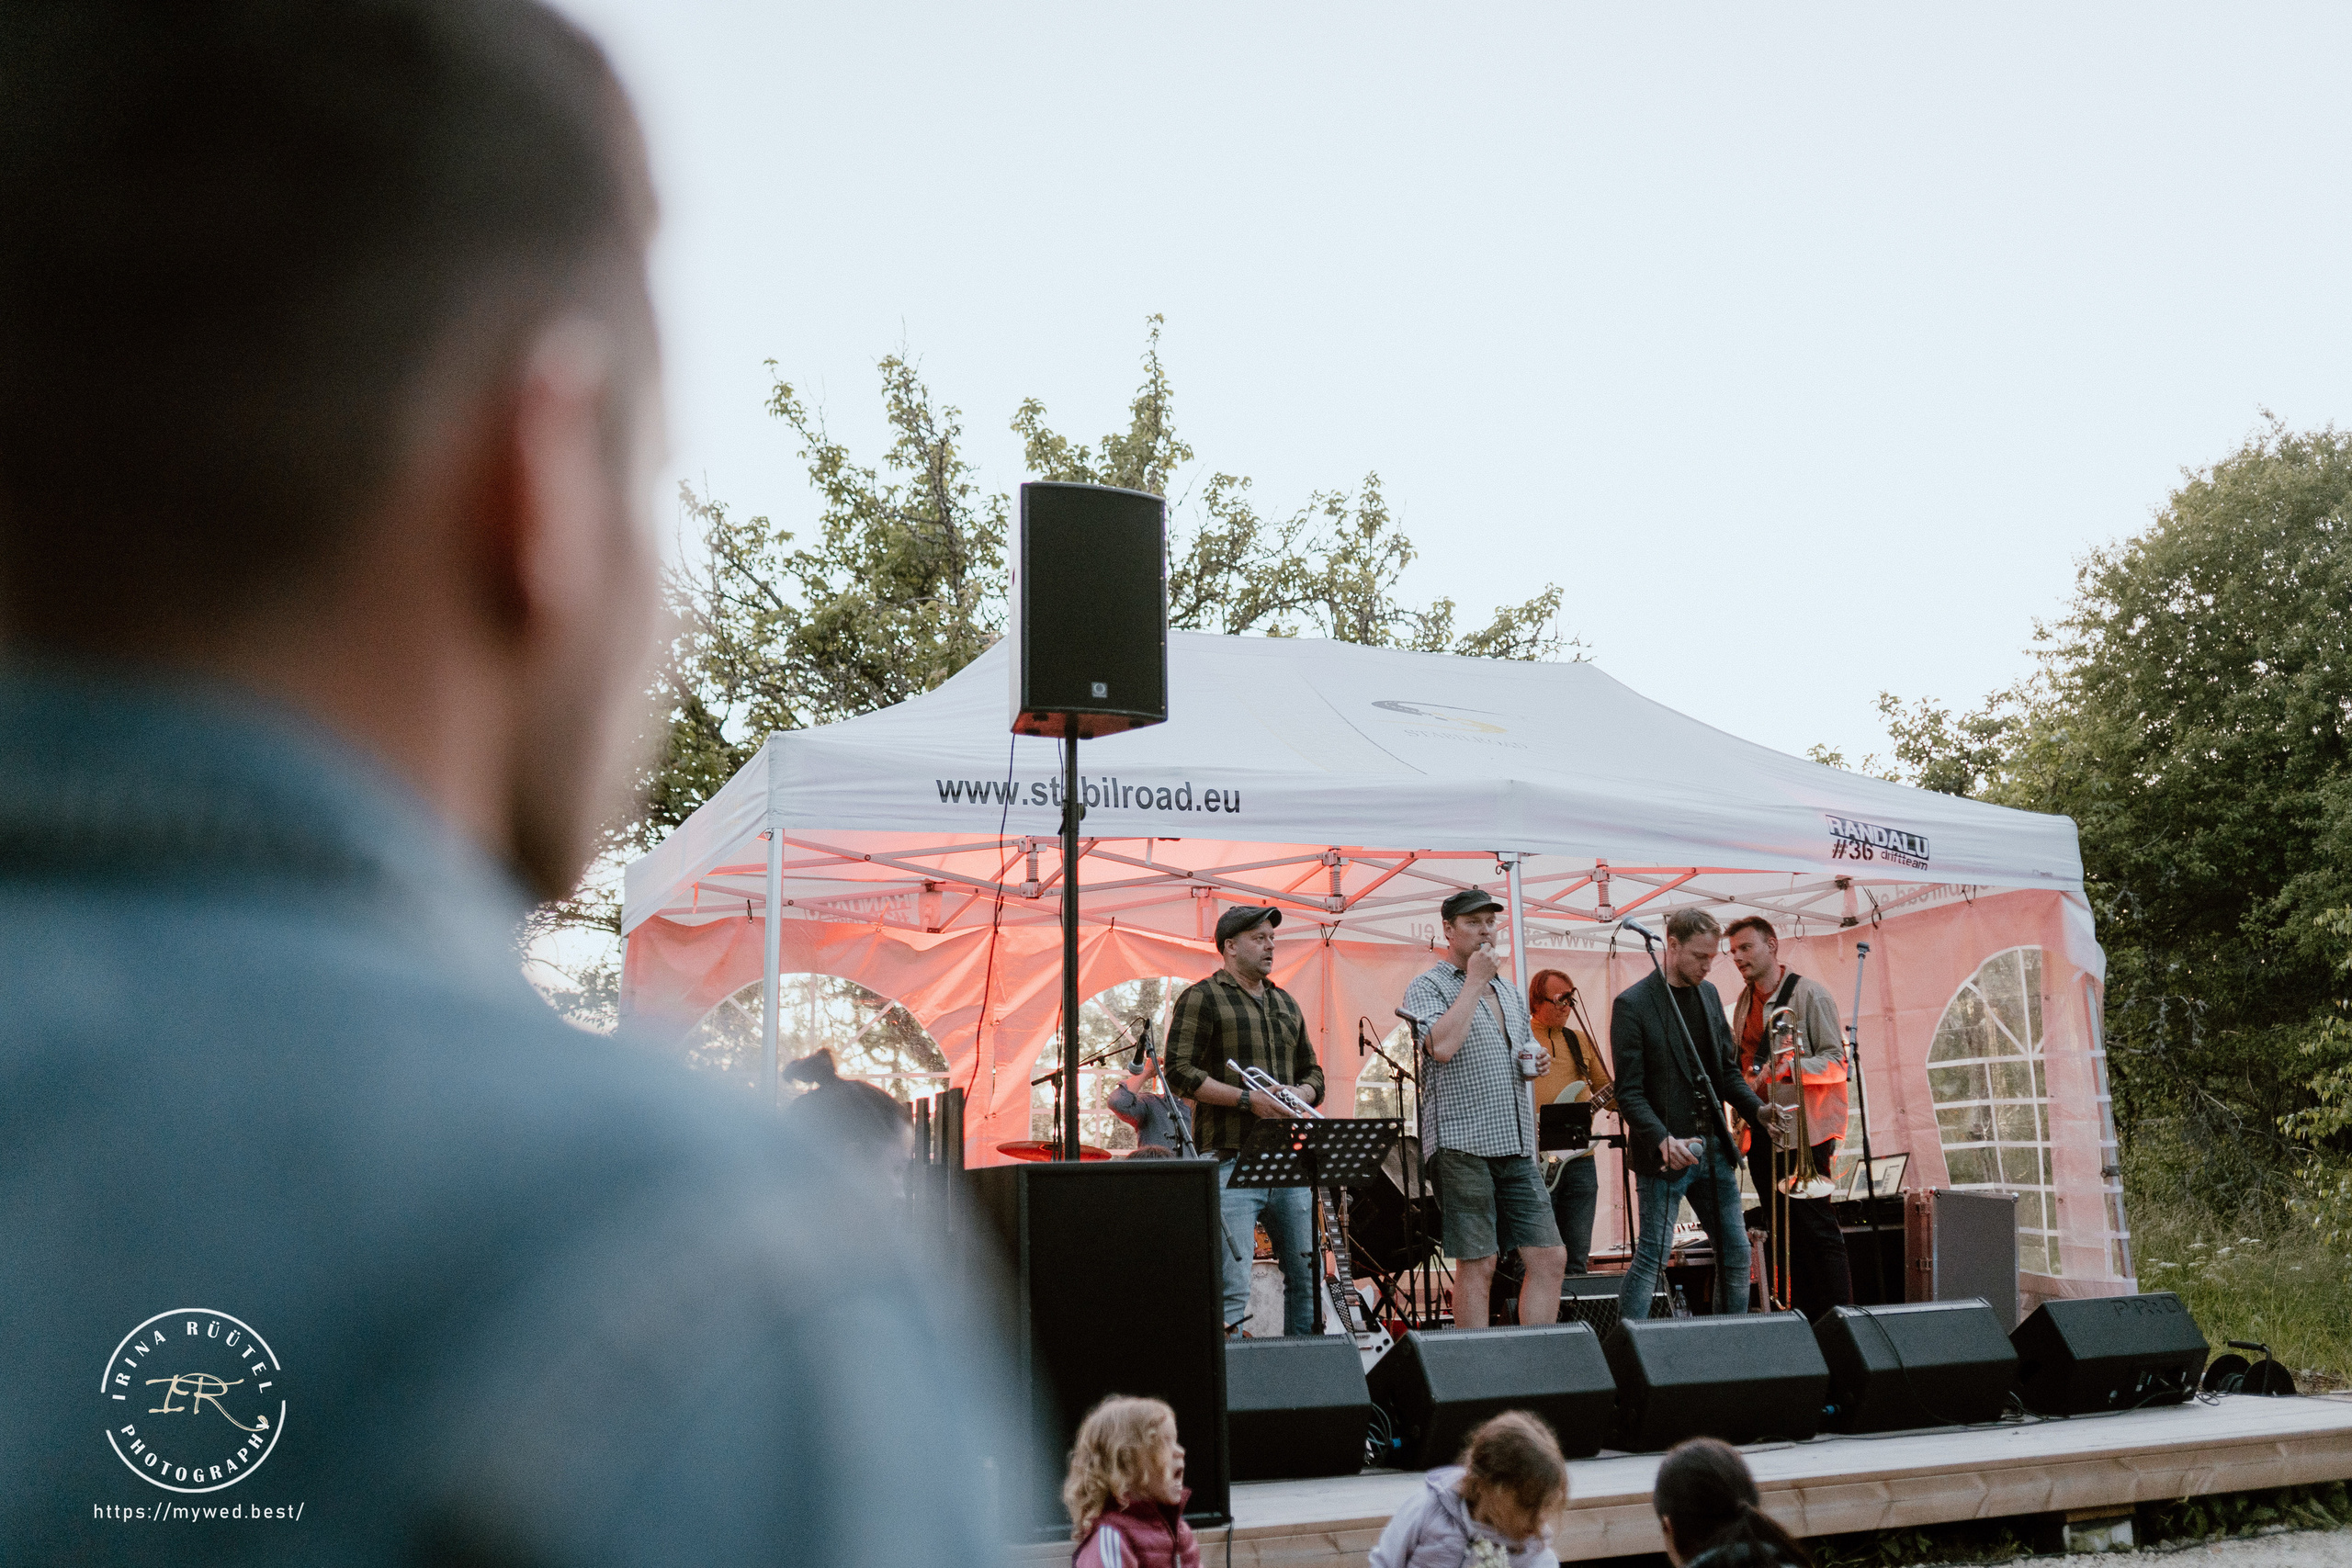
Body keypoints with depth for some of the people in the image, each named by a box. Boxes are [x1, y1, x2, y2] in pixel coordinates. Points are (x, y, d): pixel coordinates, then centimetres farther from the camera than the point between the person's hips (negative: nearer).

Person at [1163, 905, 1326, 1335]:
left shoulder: (1285, 1004, 21)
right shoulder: (1203, 998, -1)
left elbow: (1312, 1070, 26)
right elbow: (1180, 1072, -10)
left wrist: (1302, 1092, 2)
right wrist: (1246, 1099, -16)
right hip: (1231, 1160, -7)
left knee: (1307, 1275, 9)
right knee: (1231, 1288, -11)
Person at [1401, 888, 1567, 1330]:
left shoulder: (1507, 991, 21)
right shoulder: (1426, 987, -1)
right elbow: (1442, 1045, -20)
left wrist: (1537, 1061, 9)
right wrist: (1474, 981, -12)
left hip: (1517, 1146, 7)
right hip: (1462, 1144, -7)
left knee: (1550, 1257, 2)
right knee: (1477, 1265, -4)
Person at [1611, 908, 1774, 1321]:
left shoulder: (1708, 994, 12)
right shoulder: (1633, 1004, -9)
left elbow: (1726, 1070, 17)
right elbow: (1628, 1092, -13)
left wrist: (1757, 1110, 0)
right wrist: (1663, 1141, -26)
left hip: (1713, 1147, 7)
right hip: (1665, 1154, -7)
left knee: (1736, 1254, 9)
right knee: (1652, 1257, -6)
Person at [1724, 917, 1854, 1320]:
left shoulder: (1808, 992, -5)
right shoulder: (1743, 1003, 16)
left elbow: (1837, 1060, -10)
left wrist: (1789, 1069, -24)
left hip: (1804, 1129, -7)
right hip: (1761, 1131, 7)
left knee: (1816, 1228, -9)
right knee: (1782, 1232, 8)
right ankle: (1800, 1322, 13)